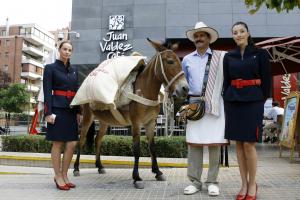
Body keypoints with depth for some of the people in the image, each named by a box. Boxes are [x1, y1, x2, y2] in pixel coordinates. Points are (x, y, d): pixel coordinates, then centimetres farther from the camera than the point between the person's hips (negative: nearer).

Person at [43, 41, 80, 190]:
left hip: (71, 110, 6)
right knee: (57, 143, 1)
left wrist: (78, 112, 9)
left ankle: (64, 175, 19)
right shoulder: (50, 68, 0)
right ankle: (58, 177, 13)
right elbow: (47, 92, -6)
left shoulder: (74, 70, 15)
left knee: (71, 144, 4)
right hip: (57, 109, -5)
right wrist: (48, 112, -14)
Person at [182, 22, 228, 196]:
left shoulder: (220, 57, 3)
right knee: (194, 142, 2)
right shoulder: (187, 60, 12)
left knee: (214, 142, 0)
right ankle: (195, 181, 12)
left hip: (214, 104, -2)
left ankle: (212, 182, 12)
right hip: (194, 103, 2)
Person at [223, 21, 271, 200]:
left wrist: (263, 101, -2)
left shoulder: (260, 54, 3)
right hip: (233, 101, 4)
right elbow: (226, 81, 12)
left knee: (249, 144, -7)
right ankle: (244, 184, 16)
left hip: (253, 101, -3)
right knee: (239, 144, 5)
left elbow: (266, 80, 2)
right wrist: (227, 102, 5)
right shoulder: (229, 56, 11)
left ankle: (252, 184, 11)